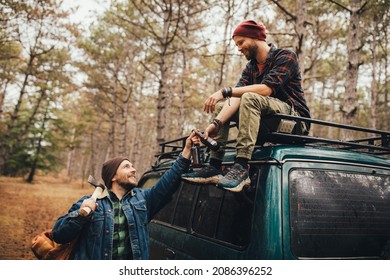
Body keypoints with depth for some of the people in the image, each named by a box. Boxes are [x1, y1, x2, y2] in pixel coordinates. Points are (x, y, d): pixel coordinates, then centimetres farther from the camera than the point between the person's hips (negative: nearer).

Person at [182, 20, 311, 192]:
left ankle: (241, 168, -40)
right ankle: (214, 167, -12)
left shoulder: (286, 56, -6)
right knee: (220, 105, 2)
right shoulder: (250, 68, 15)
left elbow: (266, 89, -23)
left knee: (250, 98, -31)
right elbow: (236, 99, -2)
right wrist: (216, 123, -19)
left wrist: (225, 91, -26)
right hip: (266, 123, 7)